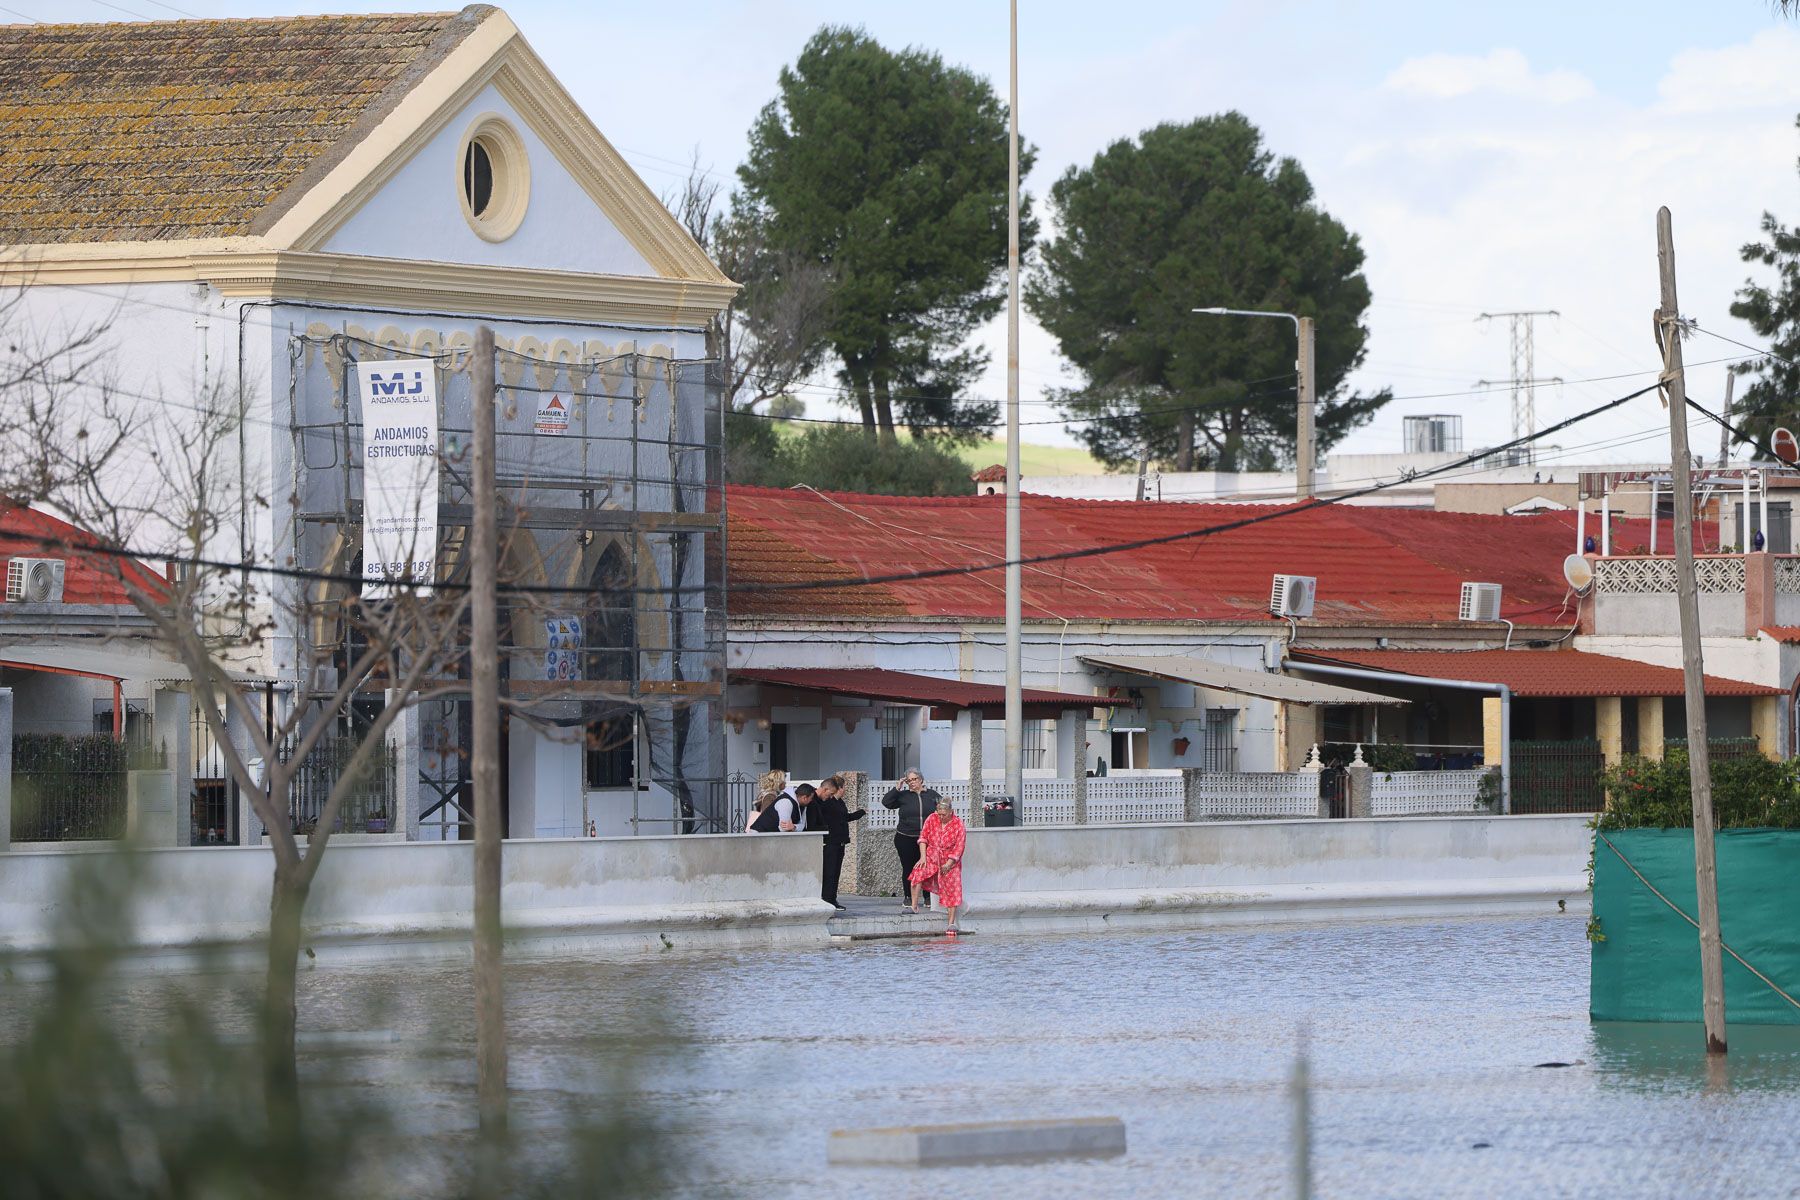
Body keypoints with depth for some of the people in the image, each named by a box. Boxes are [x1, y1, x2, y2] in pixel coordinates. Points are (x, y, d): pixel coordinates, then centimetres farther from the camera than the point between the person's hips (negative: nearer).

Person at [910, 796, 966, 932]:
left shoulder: (958, 825, -10)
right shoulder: (932, 819, -3)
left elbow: (958, 848, -10)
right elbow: (923, 837, 1)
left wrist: (948, 864, -15)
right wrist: (923, 857, -10)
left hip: (950, 861, -1)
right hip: (931, 858, 1)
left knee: (952, 890, -2)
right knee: (918, 874, -25)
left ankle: (952, 922, 7)